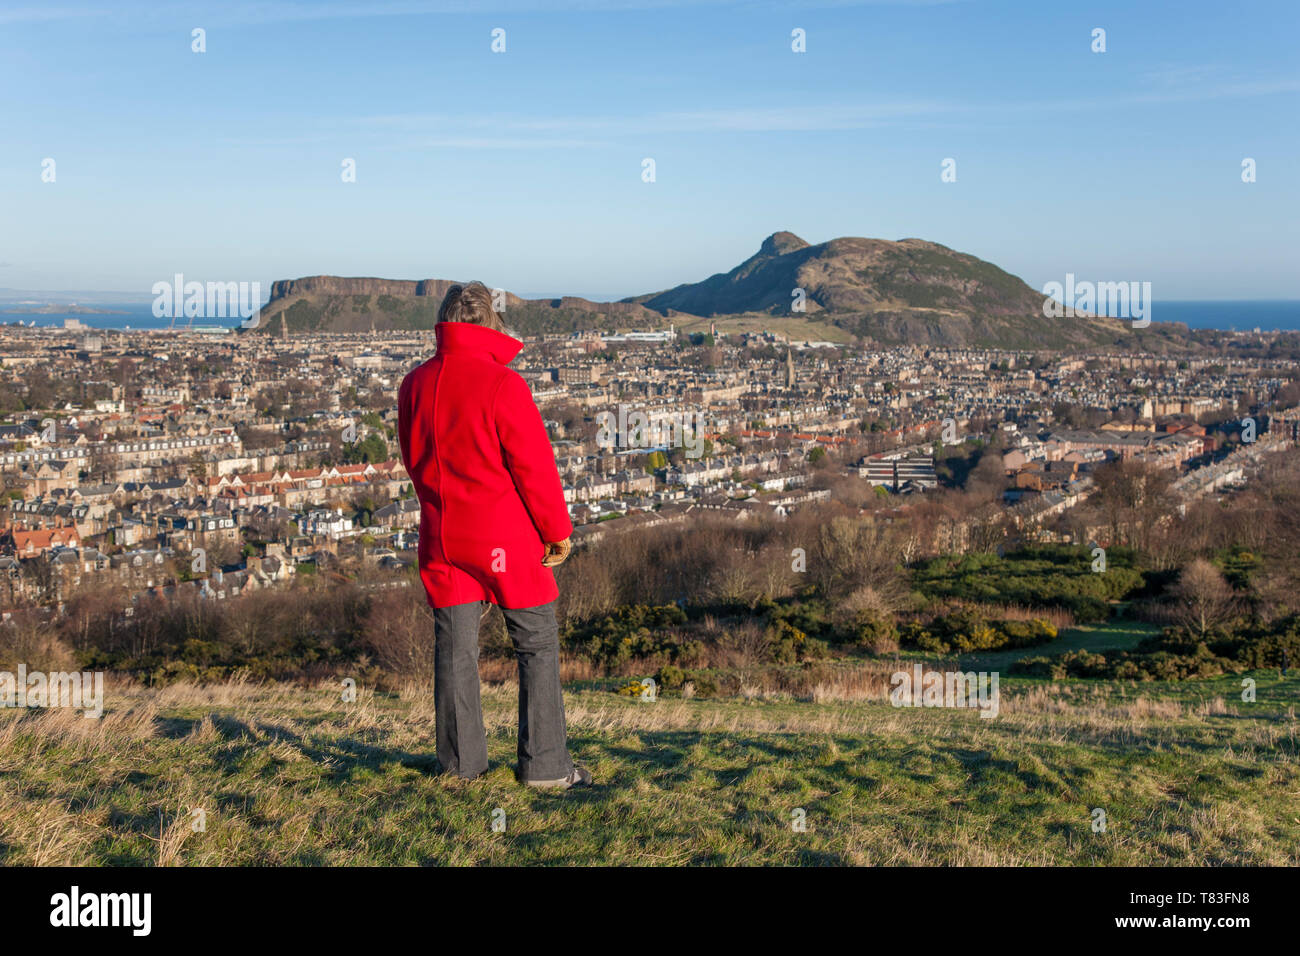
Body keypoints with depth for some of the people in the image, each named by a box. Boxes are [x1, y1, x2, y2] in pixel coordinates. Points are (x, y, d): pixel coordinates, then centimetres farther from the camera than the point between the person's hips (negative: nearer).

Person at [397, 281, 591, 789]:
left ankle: (461, 761, 19)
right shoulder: (502, 384, -15)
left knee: (454, 648, 11)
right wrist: (557, 530, -3)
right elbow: (534, 465, -13)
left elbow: (415, 461, 13)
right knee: (537, 645, 6)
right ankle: (545, 765, 9)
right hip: (506, 538, -5)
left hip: (441, 536, 5)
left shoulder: (414, 385, 3)